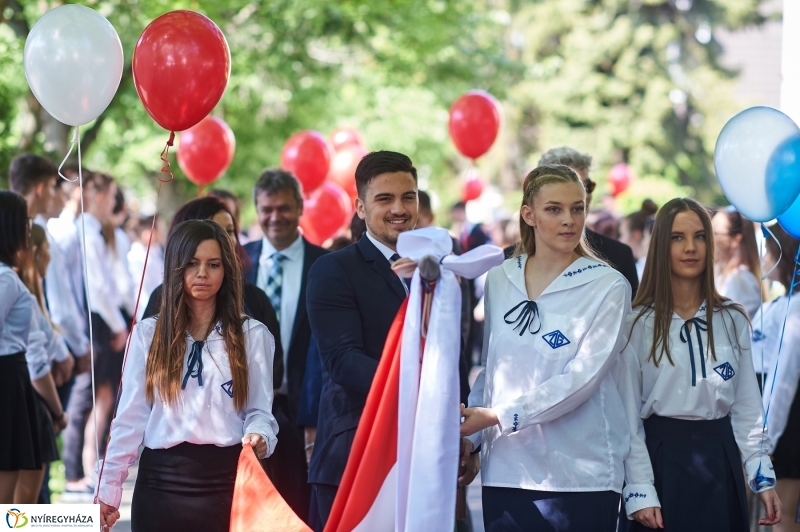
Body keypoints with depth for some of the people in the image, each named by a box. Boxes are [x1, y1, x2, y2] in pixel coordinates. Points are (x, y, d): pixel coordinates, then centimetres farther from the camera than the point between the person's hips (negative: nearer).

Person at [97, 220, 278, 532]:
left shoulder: (252, 335, 9)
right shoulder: (148, 334, 10)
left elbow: (259, 410, 4)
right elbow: (131, 416, 7)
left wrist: (259, 437, -20)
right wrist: (108, 490, 2)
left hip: (226, 481, -1)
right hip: (161, 480, 1)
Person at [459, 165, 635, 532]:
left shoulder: (608, 287, -4)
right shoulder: (499, 280, 9)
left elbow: (581, 378, -12)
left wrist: (500, 416, -16)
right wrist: (471, 436, 5)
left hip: (580, 474, -3)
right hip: (506, 470, 3)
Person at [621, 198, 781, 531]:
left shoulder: (732, 320, 6)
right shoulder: (639, 324, -4)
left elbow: (747, 407, 8)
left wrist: (763, 477, 1)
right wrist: (639, 492, -12)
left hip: (720, 460, 3)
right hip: (663, 459, -3)